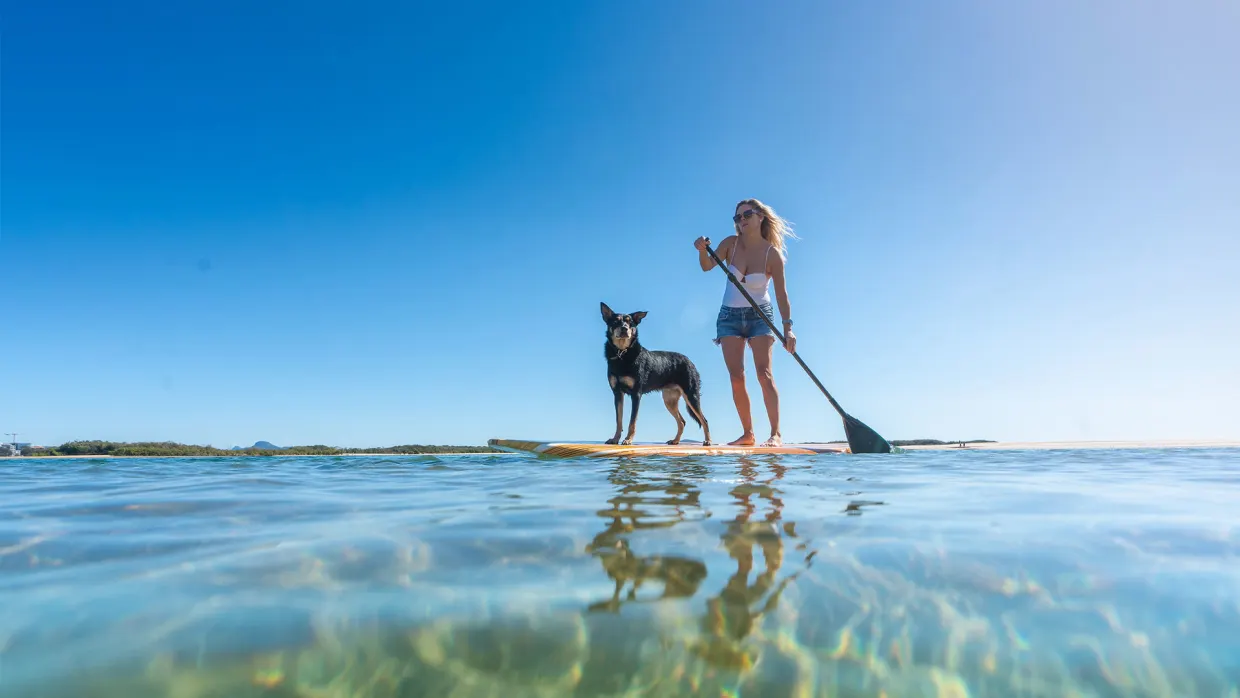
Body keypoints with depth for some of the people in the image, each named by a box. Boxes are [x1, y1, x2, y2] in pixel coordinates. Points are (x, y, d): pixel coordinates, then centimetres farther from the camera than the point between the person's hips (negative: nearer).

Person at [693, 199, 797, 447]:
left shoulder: (773, 253, -11)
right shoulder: (731, 243, -4)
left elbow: (781, 293, -13)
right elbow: (707, 266, -12)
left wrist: (788, 328, -22)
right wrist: (703, 250, -34)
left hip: (760, 315, -3)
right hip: (730, 316, 3)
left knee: (764, 372, -16)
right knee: (736, 377, -4)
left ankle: (776, 434, -16)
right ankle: (748, 433, 1)